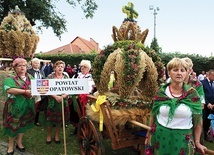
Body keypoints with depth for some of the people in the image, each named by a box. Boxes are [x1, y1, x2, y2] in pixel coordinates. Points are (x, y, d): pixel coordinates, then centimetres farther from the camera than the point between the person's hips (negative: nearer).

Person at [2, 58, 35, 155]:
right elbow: (9, 90, -25)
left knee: (23, 124, 15)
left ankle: (19, 143, 33)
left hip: (27, 106, 5)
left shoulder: (30, 77, 8)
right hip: (15, 106, -5)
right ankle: (10, 145, 24)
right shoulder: (11, 78, -10)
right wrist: (25, 91, -28)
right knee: (13, 125, 5)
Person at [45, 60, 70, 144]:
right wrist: (56, 96, -20)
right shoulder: (50, 76, -2)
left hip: (63, 101, 2)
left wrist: (64, 96, -17)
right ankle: (49, 135, 26)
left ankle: (57, 135, 29)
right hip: (52, 101, -2)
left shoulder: (66, 77, 5)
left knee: (60, 118, 10)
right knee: (50, 118, 5)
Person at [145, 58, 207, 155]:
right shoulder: (161, 92, -3)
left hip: (183, 139, -1)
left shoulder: (192, 94, -5)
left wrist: (197, 142, 1)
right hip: (160, 137, 1)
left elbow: (197, 120, 1)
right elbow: (153, 116, 6)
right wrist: (148, 135, 11)